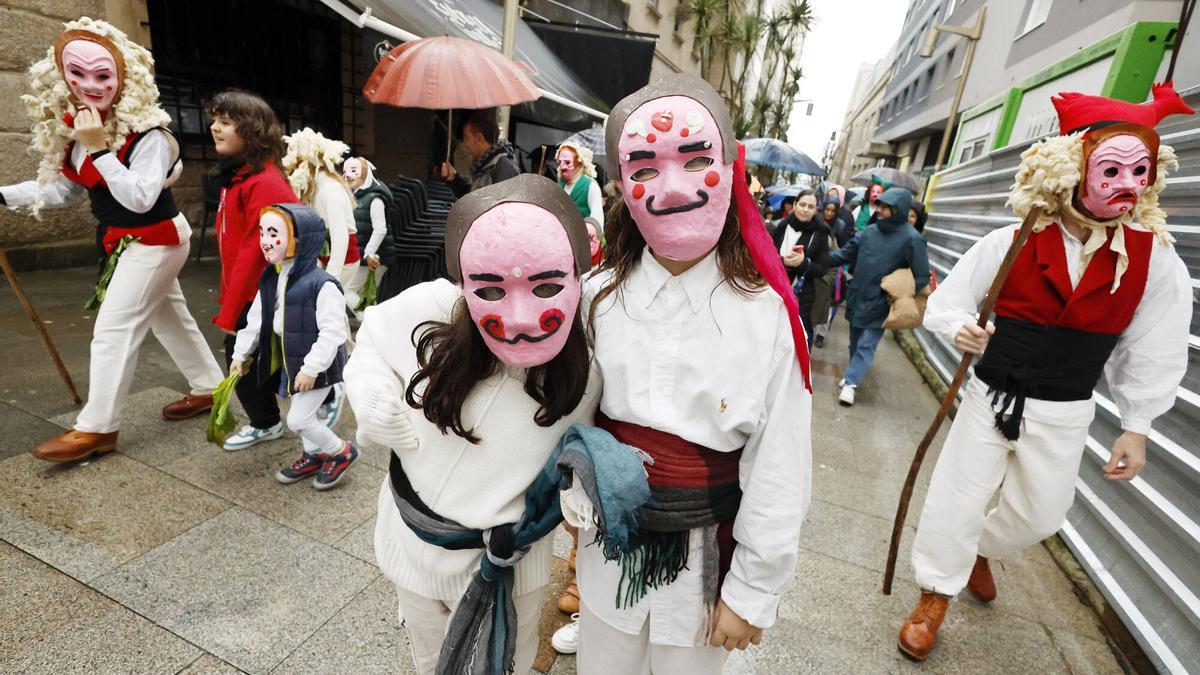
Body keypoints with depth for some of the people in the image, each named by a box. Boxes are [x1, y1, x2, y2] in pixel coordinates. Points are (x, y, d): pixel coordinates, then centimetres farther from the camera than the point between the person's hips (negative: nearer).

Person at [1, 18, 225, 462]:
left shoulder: (147, 133, -20)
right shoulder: (72, 129, 5)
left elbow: (139, 198, -28)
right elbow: (63, 189, 12)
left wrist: (99, 150, -28)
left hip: (154, 240, -9)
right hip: (124, 241, 9)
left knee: (112, 329, -7)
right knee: (169, 318, 15)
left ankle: (96, 427, 3)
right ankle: (208, 388, 29)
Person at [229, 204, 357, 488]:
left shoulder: (322, 284, -26)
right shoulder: (270, 280, 1)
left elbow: (332, 332, -26)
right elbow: (256, 319, 12)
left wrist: (311, 368, -23)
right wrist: (241, 353, 14)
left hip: (318, 367, -8)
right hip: (291, 361, 8)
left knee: (298, 419, -2)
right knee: (301, 413, 20)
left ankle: (342, 451, 19)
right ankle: (314, 455, 41)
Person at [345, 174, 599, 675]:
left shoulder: (584, 376, -25)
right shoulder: (429, 310, -26)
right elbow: (371, 339, -4)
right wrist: (372, 397, -20)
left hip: (511, 563, -1)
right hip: (415, 545, 2)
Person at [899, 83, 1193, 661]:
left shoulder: (1156, 261, -6)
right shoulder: (1010, 244, -12)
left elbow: (1152, 355, 3)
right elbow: (946, 301, -3)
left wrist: (1135, 427, 4)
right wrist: (960, 328, -25)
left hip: (1064, 417, 3)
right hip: (992, 398, -2)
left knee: (1039, 515, 20)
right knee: (956, 504, 5)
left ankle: (981, 551, 54)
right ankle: (935, 598, 29)